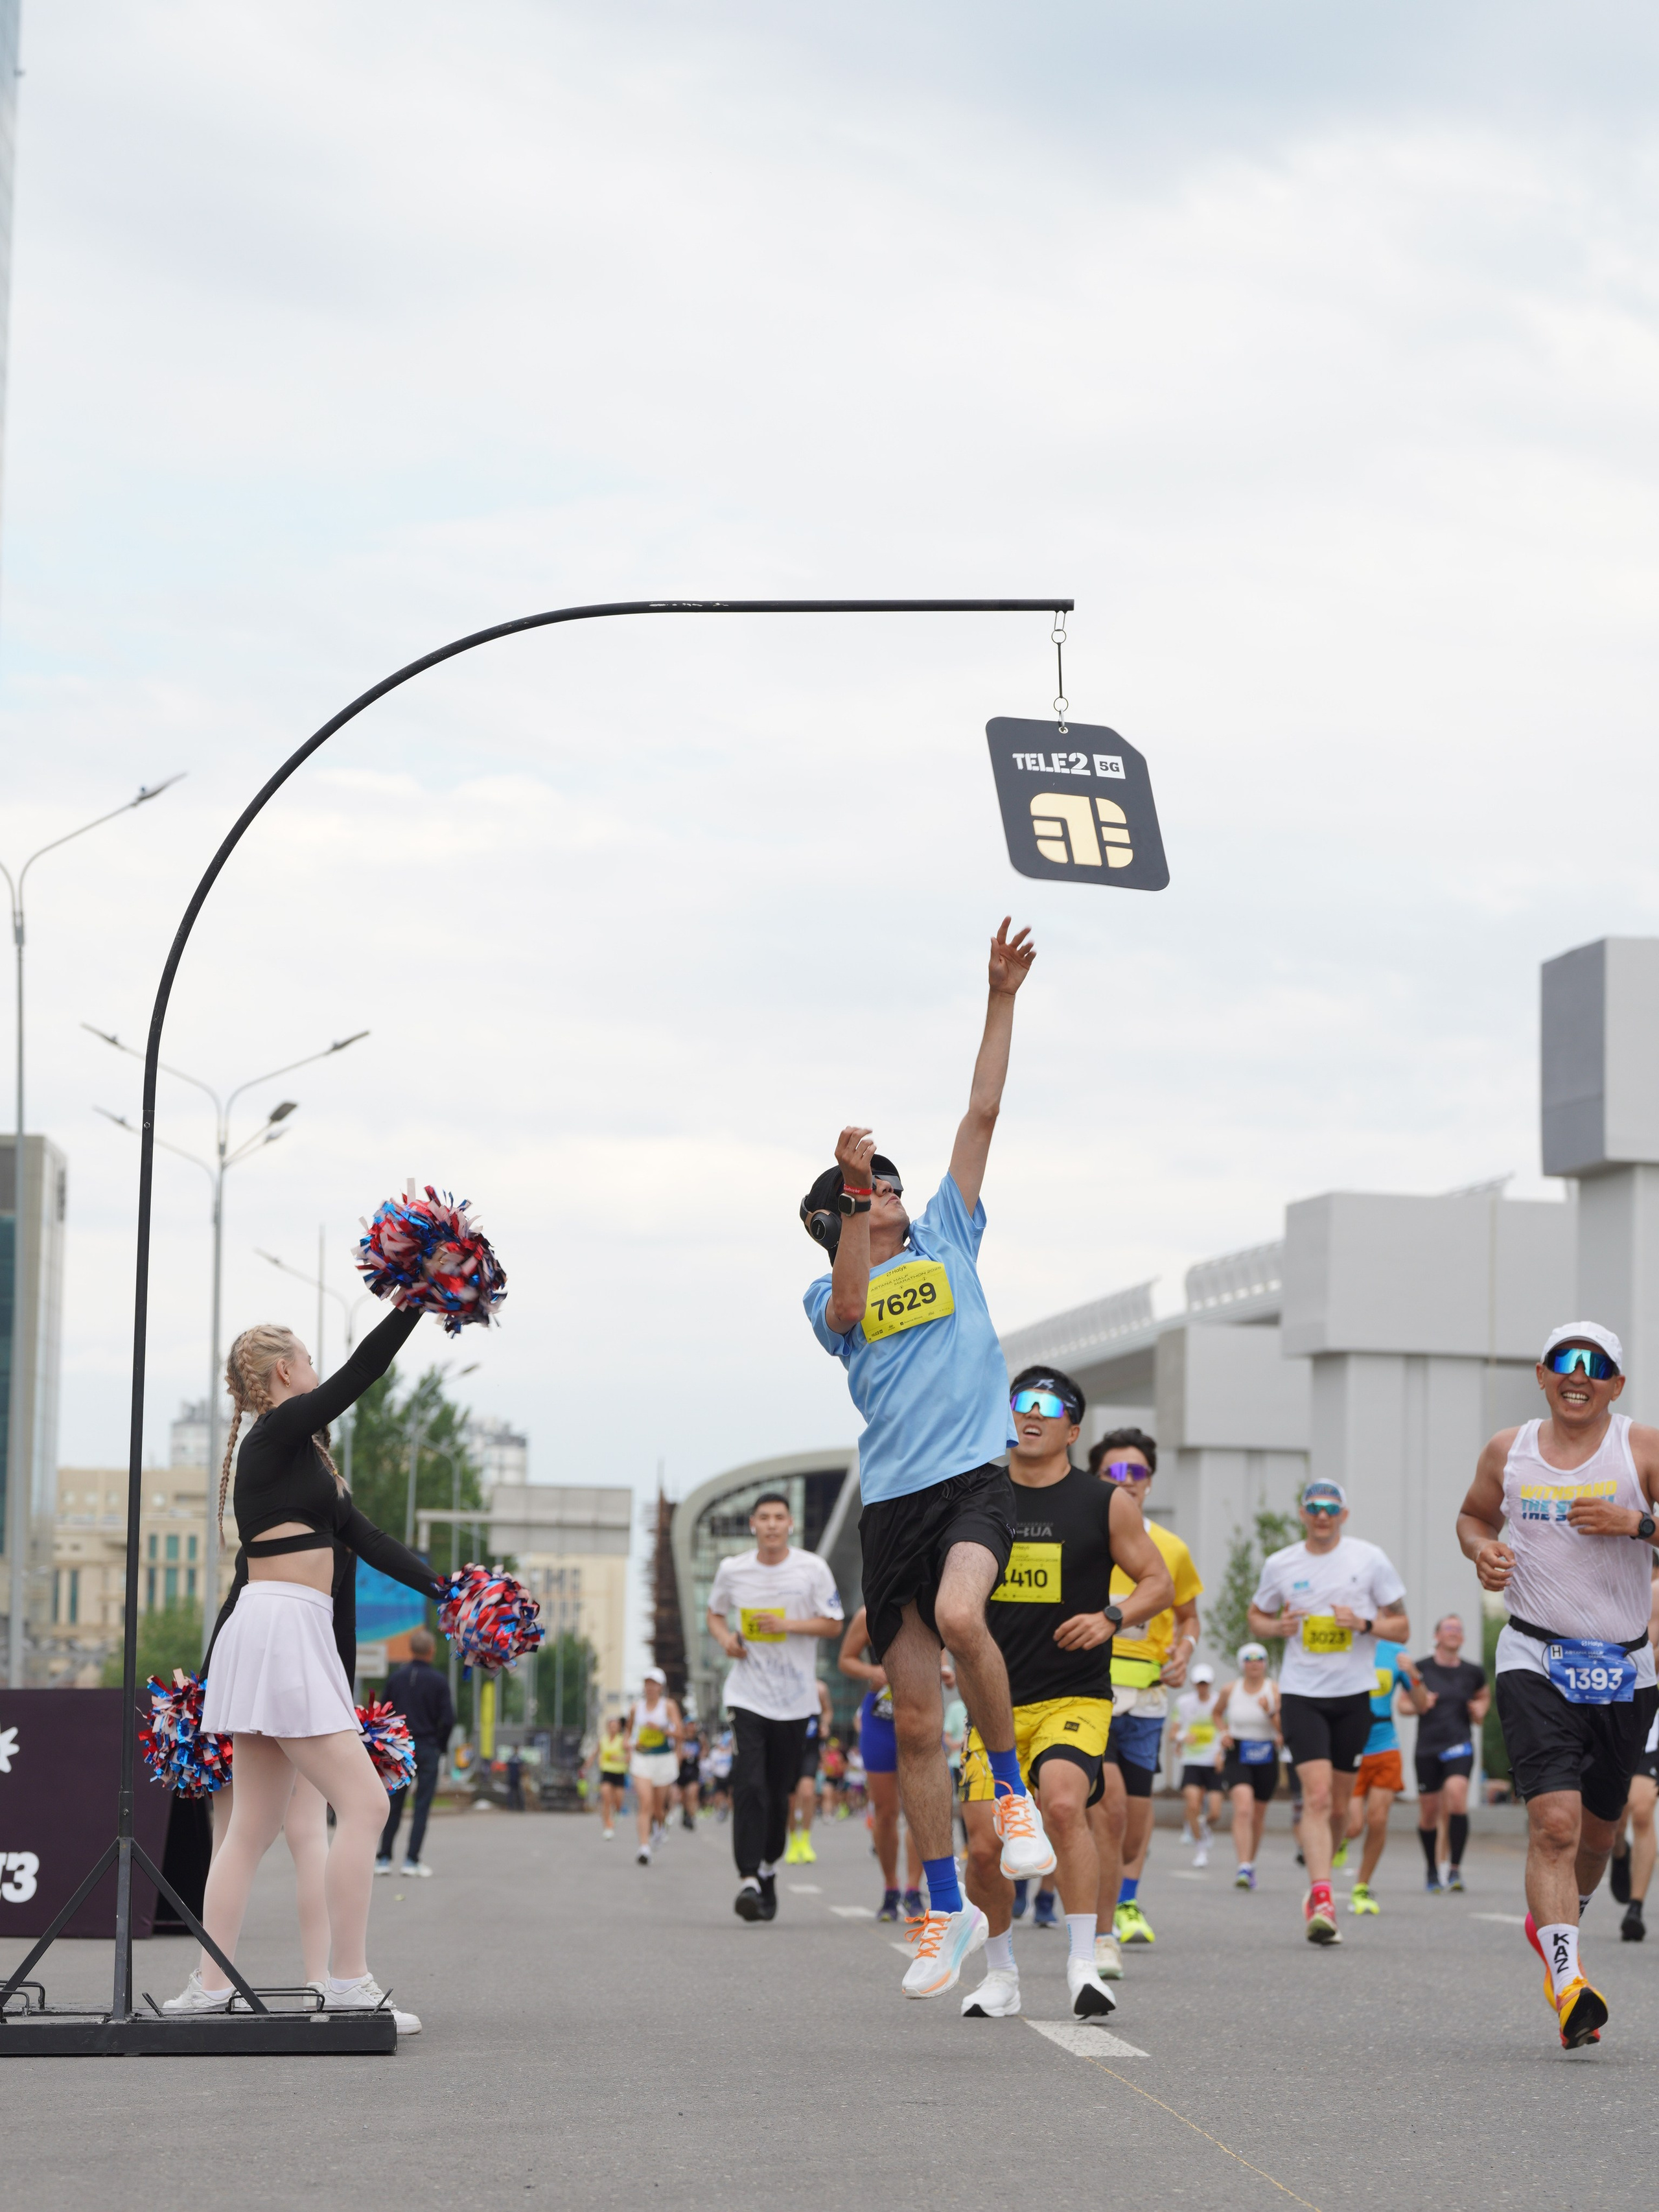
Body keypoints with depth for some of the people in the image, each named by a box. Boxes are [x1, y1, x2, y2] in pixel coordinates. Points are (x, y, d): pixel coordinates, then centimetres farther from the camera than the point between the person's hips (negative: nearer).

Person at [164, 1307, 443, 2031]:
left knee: (255, 1825, 8)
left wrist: (445, 1591, 14)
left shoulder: (299, 1450, 20)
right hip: (281, 1630, -10)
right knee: (363, 1803, -12)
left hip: (278, 1635, 10)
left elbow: (361, 1535, 18)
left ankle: (208, 1988, 7)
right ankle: (348, 1984, -11)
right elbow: (360, 1372, -12)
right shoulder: (278, 1432, -7)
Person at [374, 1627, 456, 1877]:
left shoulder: (396, 1677, 2)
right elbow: (448, 1719, -8)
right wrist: (440, 1747, 6)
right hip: (428, 1749, -2)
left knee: (393, 1807, 9)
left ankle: (383, 1859, 8)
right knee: (422, 1807, 2)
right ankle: (412, 1860, -2)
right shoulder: (439, 1681, -6)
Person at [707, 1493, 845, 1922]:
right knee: (749, 1786, -15)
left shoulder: (813, 1569, -3)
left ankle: (769, 1867, 29)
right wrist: (725, 1638, -3)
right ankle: (748, 1880, -18)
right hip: (747, 1693, 0)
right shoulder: (732, 1570, 2)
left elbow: (834, 1625, -2)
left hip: (794, 1699, 0)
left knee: (779, 1792, 7)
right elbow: (715, 1612, 18)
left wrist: (787, 1625, -15)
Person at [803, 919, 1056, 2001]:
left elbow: (984, 1112, 10)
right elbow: (849, 1309, -13)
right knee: (916, 1718, 2)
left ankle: (1015, 1790, -11)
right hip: (892, 1498, 2)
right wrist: (851, 1194, -22)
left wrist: (1001, 1001, 4)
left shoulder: (947, 1237, 14)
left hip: (975, 1473, -2)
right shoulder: (828, 1296, 12)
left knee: (959, 1615, -32)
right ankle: (950, 1910, 13)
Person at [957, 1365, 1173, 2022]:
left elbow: (1159, 1583, 4)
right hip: (995, 1701, 3)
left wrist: (1111, 1617, -15)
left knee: (1063, 1803, -29)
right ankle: (1000, 1974, 21)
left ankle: (1083, 1962, -21)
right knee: (984, 1845, -3)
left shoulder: (1107, 1503, 1)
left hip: (1075, 1697, -3)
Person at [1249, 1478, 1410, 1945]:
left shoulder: (1370, 1560, 0)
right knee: (1317, 1796, -16)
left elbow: (1401, 1628, 3)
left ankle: (1317, 1886, 31)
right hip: (1301, 1695, -1)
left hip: (1353, 1695, 1)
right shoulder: (1279, 1564, 3)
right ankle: (1322, 1903, -23)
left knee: (1339, 1806, 8)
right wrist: (1277, 1626, -5)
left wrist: (1364, 1624, -17)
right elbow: (1257, 1615, 18)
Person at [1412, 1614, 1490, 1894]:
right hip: (1428, 1747, 1)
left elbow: (1484, 1695, 27)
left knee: (1457, 1796, -24)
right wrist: (1419, 1705, -11)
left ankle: (1455, 1868, -17)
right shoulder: (1421, 1669, 1)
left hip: (1459, 1745, 0)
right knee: (1428, 1812, 4)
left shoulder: (1473, 1672, 6)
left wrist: (1480, 1712, 6)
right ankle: (1433, 1871, 25)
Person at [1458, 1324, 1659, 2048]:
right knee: (1553, 1820, -19)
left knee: (1597, 1830, 15)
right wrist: (1482, 1551, 1)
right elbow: (1474, 1515, 22)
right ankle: (1568, 1985, -24)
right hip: (1535, 1661, -1)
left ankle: (1551, 1920, 45)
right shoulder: (1507, 1451, 5)